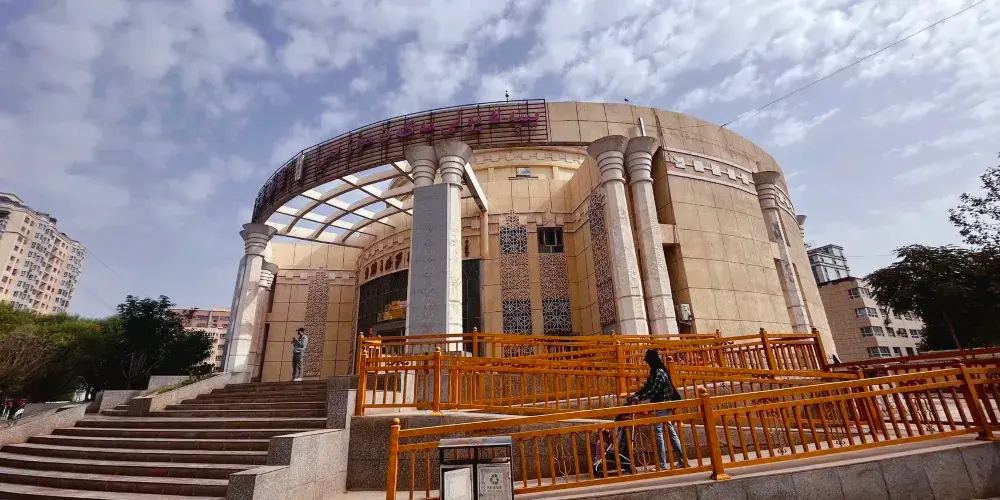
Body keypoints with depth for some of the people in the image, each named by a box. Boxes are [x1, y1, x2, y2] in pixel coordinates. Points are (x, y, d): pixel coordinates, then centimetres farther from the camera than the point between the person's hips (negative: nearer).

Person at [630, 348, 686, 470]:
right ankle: (682, 460, 19)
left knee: (658, 433, -5)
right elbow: (647, 386, 14)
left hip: (662, 406, -10)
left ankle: (662, 465, -1)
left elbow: (653, 390, -22)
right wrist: (635, 394, 4)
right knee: (671, 432, 13)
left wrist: (639, 398, -15)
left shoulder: (659, 373, -18)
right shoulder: (656, 372, 13)